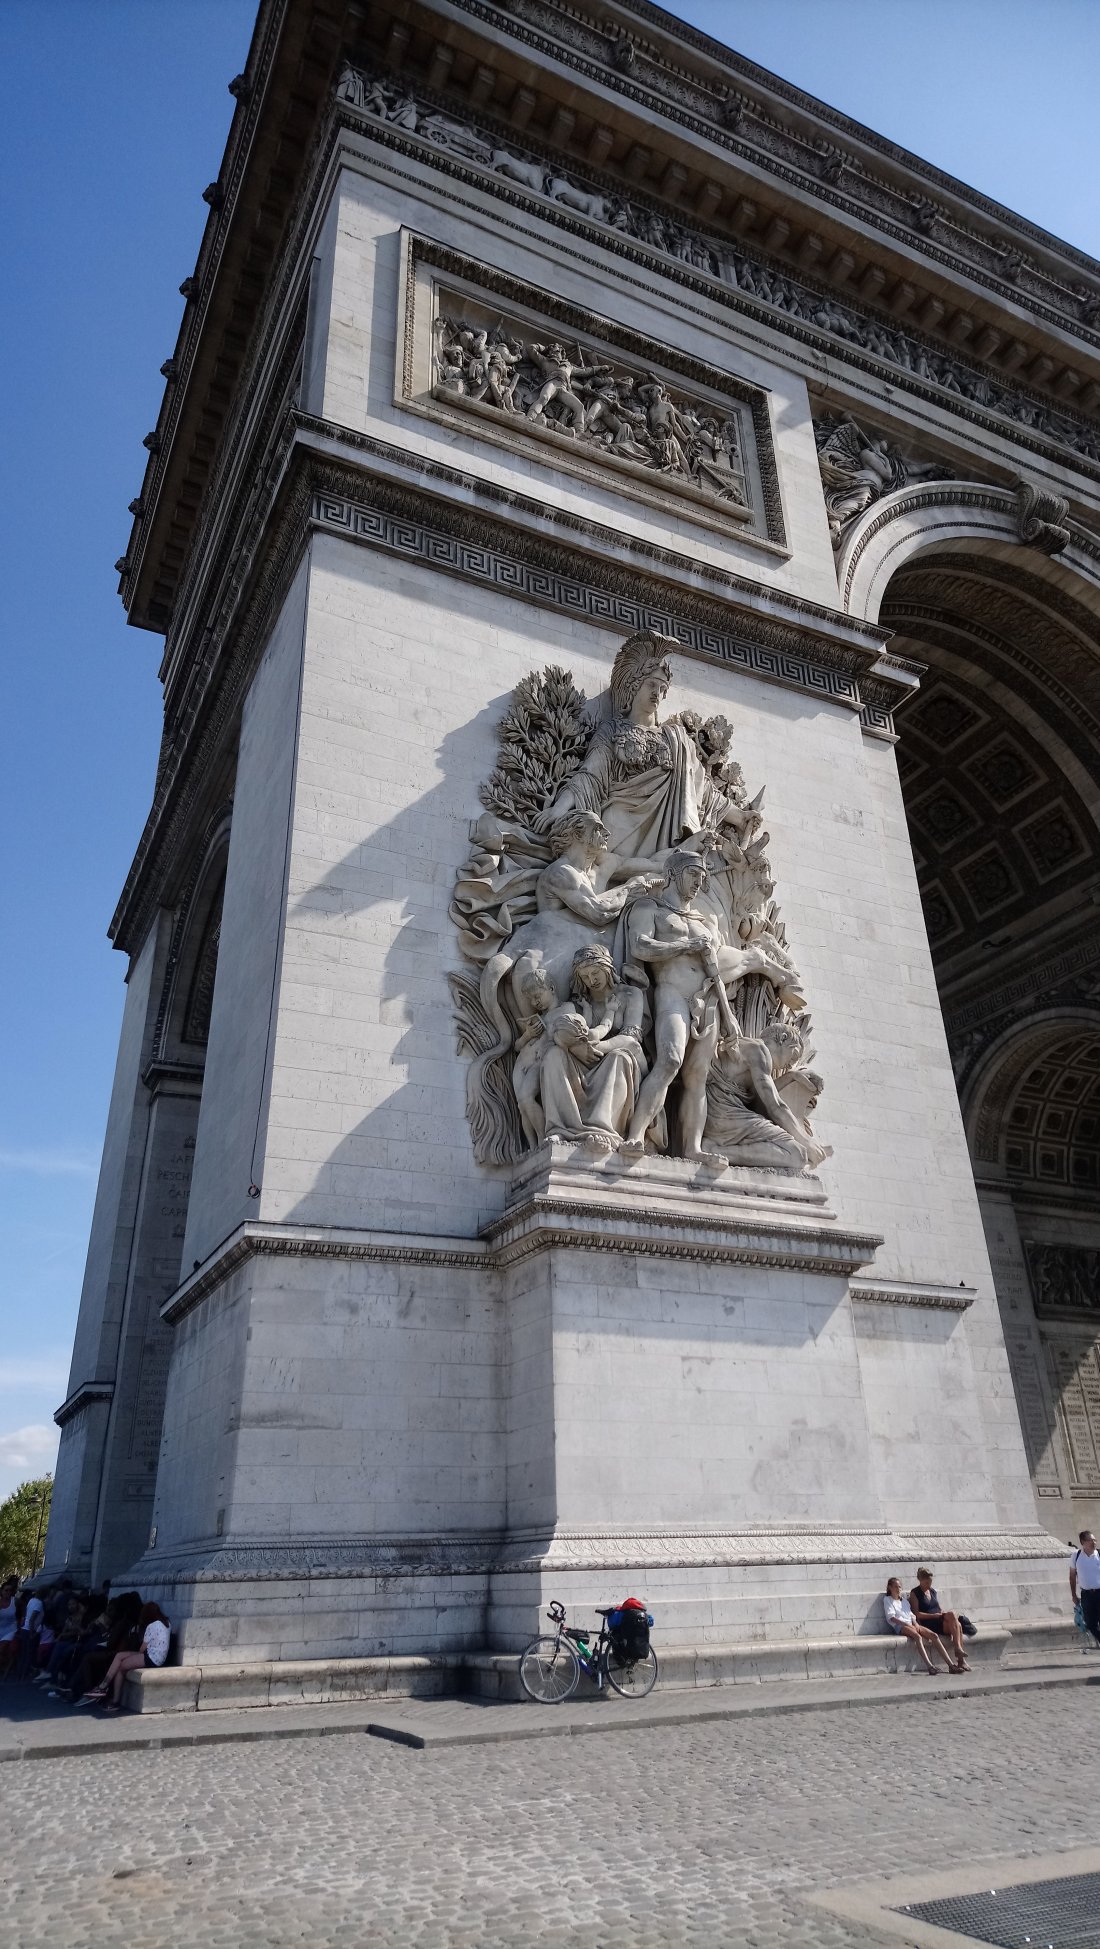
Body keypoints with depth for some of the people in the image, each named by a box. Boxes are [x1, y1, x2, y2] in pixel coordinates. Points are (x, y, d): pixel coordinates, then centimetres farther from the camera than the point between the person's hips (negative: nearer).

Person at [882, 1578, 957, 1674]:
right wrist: (906, 1624, -15)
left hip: (911, 1624, 6)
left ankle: (950, 1665, -22)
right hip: (900, 1626, -6)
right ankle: (929, 1666, -48)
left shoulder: (904, 1600, 31)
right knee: (918, 1636, -37)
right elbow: (891, 1617, -4)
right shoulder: (887, 1600, 10)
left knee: (934, 1635, -17)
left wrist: (915, 1623, -1)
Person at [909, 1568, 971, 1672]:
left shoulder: (933, 1592, 23)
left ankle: (961, 1660, -28)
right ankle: (958, 1648, -31)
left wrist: (943, 1613, 0)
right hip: (928, 1624, -6)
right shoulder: (914, 1593, 2)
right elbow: (917, 1614, -7)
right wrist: (934, 1615, -15)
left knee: (957, 1625, -26)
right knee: (951, 1614, -28)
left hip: (940, 1622, 6)